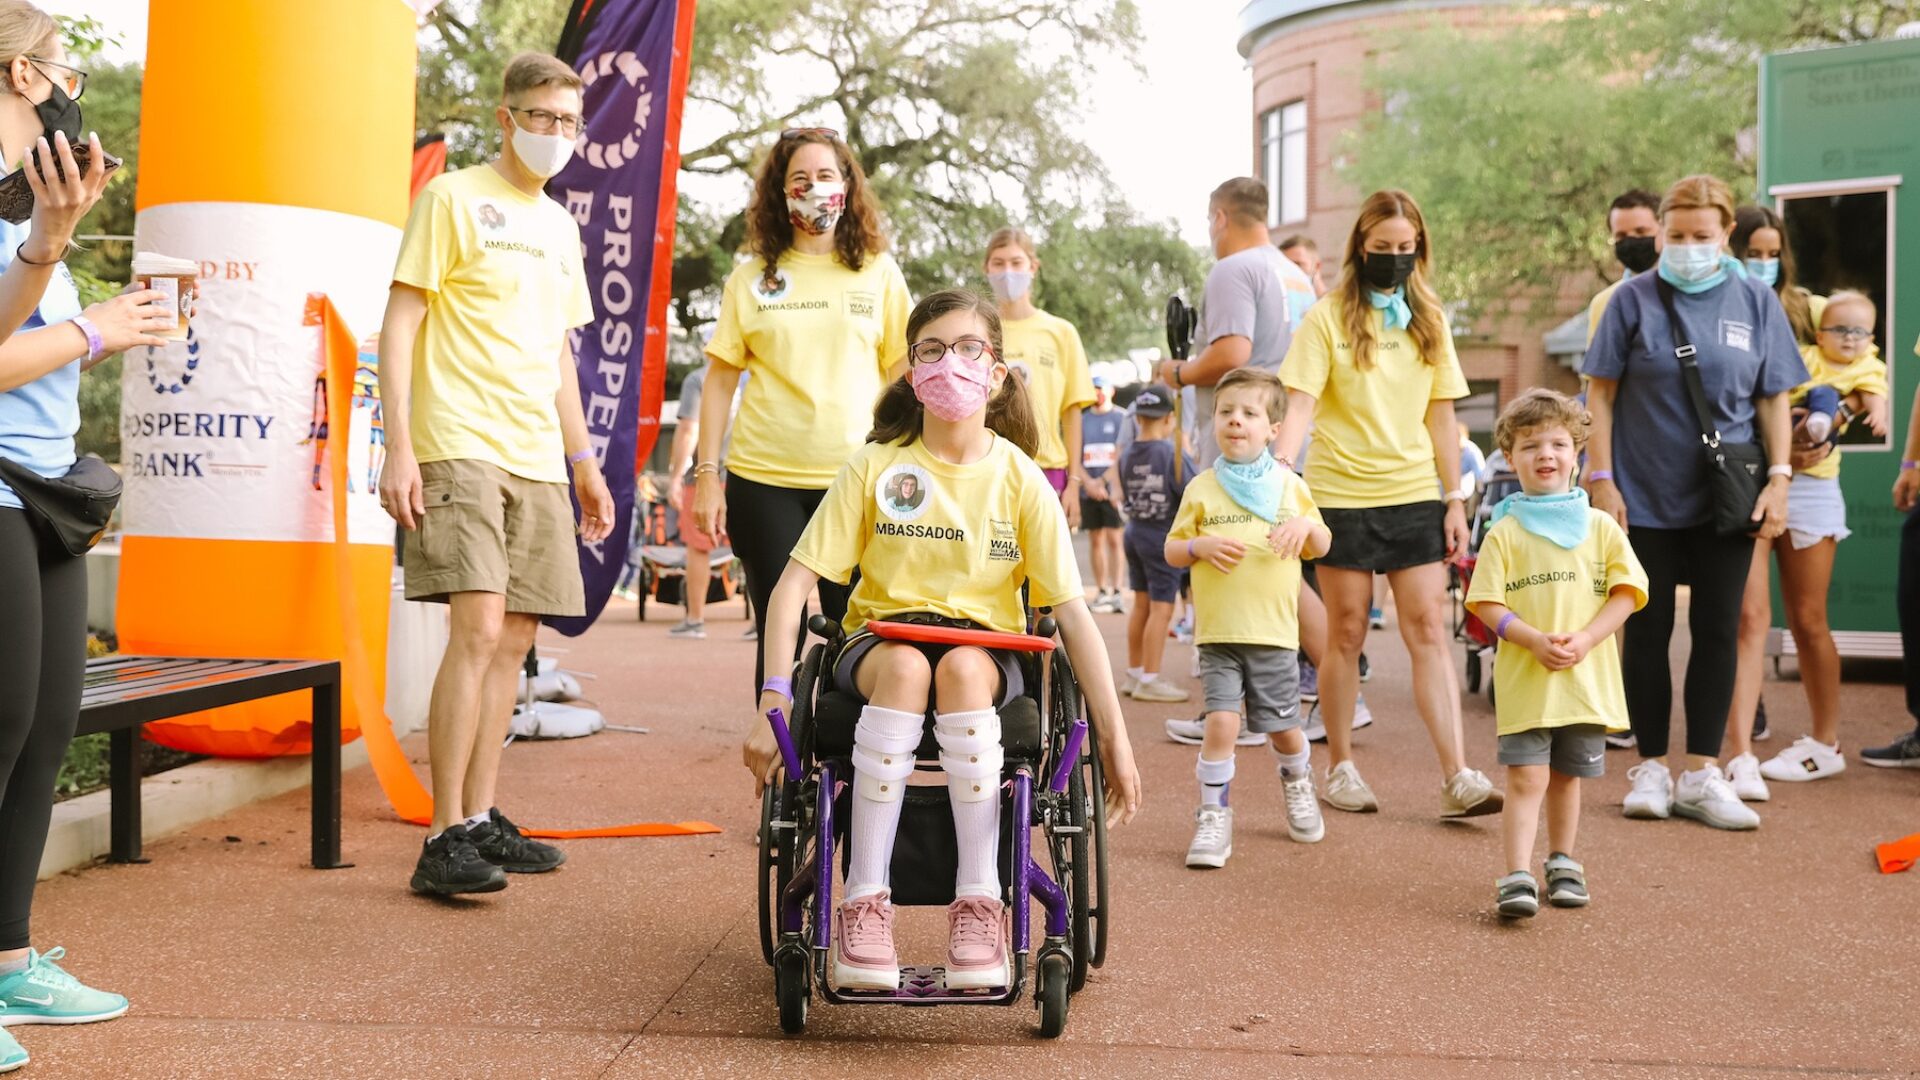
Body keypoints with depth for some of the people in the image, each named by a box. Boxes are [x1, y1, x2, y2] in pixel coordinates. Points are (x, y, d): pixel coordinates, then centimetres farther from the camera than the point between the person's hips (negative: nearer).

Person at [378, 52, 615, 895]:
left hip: (537, 461, 7)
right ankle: (444, 840, -11)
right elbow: (400, 325, -5)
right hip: (460, 448, -7)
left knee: (513, 641, 6)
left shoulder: (559, 224, 21)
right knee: (478, 630, -16)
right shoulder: (452, 199, 0)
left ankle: (480, 820, 15)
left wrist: (583, 460, 20)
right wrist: (399, 446, -14)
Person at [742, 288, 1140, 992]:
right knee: (905, 666, -36)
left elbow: (1072, 610, -5)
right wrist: (773, 701, -17)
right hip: (879, 639, 0)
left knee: (962, 668, -36)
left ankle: (979, 901, -30)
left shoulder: (1020, 478, -2)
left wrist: (1114, 734, -11)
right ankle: (864, 901, -32)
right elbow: (794, 583, -6)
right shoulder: (876, 466, -3)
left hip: (985, 650, 0)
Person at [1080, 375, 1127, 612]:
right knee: (1095, 540, 6)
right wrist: (1088, 482, -7)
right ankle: (1101, 591, 10)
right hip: (1089, 491, 3)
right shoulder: (1082, 419, 12)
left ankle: (1115, 591, -9)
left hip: (1112, 489, -3)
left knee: (1114, 538, -7)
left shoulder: (1121, 418, 3)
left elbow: (1120, 454, -4)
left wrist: (1102, 481, -12)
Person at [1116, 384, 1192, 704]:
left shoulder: (1128, 454, 3)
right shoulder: (1174, 455, -16)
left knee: (1141, 605, 16)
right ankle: (1149, 681, -1)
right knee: (1161, 608, -2)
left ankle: (1134, 674, 24)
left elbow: (1127, 493, 9)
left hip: (1135, 531, 7)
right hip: (1164, 537, -7)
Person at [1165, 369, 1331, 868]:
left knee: (1282, 727, 10)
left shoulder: (1288, 484, 7)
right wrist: (1201, 545, -12)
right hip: (1217, 631, -1)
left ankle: (1298, 783, 40)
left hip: (1274, 631, 1)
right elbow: (1172, 550, 8)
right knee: (1221, 720, -14)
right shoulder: (1201, 489, 5)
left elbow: (1322, 545, 12)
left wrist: (1304, 526, -10)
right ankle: (1213, 814, -1)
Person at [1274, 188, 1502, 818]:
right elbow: (1301, 402, -9)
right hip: (1341, 495, -3)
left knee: (1429, 629, -3)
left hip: (1415, 494, 3)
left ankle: (1456, 777, -4)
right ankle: (1340, 768, 17)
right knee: (1347, 633, 4)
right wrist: (1280, 465, -26)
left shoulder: (1429, 321, 10)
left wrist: (1455, 499, 8)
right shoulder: (1328, 317, -1)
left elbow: (1440, 416, 12)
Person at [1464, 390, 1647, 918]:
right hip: (1523, 678, -2)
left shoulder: (1600, 527, 5)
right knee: (1526, 778, -8)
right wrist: (1535, 640, -18)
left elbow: (1626, 593, 1)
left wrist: (1583, 639, -13)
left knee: (1566, 777, 15)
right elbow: (1487, 604, -4)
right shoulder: (1504, 532, 0)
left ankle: (1562, 864, 31)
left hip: (1586, 678, 2)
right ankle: (1517, 876, -8)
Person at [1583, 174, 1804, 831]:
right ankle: (1651, 767, 16)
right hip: (1645, 498, -1)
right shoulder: (1634, 299, -2)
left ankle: (1701, 774, 11)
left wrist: (1779, 478, -2)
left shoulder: (1756, 302, 3)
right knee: (1647, 630, 5)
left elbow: (1774, 399, 7)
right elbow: (1600, 391, -1)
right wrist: (1601, 479, -6)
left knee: (1717, 631, 3)